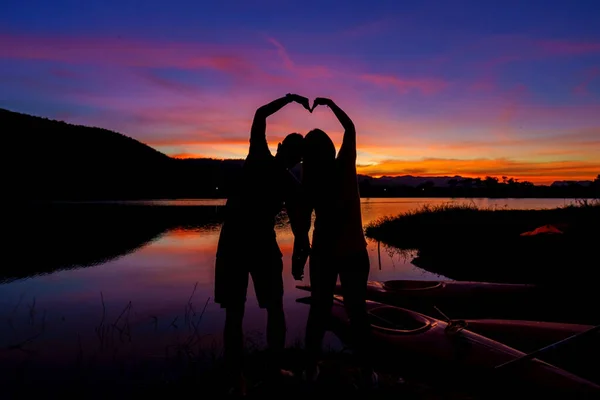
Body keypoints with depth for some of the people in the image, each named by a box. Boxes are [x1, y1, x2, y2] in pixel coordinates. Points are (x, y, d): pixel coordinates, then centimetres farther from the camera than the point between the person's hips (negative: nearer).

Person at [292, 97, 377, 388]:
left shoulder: (310, 181, -8)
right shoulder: (344, 167, -9)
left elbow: (303, 223, -6)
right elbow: (350, 129, 6)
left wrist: (298, 256, 3)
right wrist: (330, 103, 16)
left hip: (323, 253, 1)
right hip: (353, 251, 0)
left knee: (319, 310, 14)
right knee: (357, 310, 10)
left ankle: (311, 368, 23)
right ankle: (367, 373, 16)